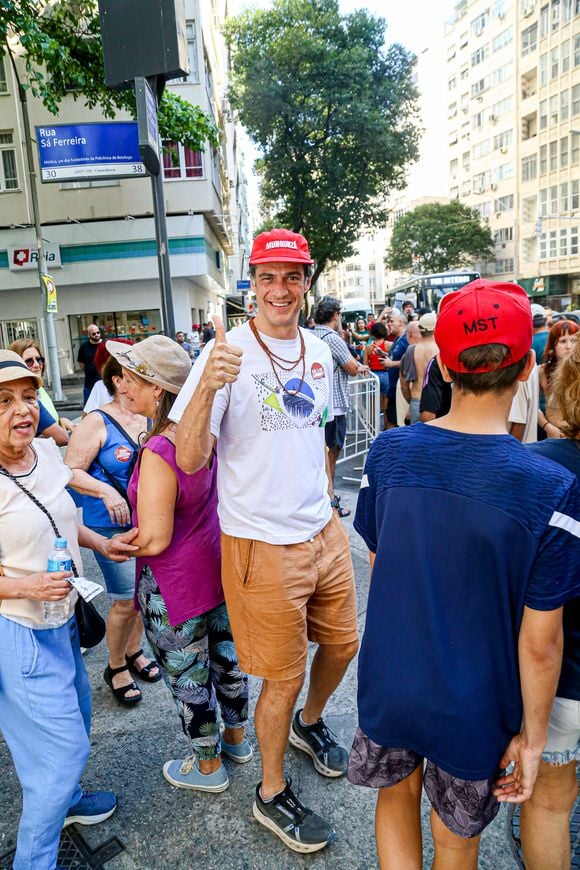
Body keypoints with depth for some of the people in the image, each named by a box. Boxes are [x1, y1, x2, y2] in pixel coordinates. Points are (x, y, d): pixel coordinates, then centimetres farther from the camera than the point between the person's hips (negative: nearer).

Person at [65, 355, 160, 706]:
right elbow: (72, 470, -11)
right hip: (114, 526, -5)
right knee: (127, 601, 0)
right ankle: (116, 667, 25)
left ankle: (134, 651, 40)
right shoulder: (98, 422, -10)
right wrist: (106, 492, -24)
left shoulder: (151, 419, 3)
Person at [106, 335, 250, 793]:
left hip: (175, 587, -8)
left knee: (189, 679, 14)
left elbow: (154, 540, -26)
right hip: (215, 566, 8)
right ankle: (236, 737, 47)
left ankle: (208, 766, 37)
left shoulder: (158, 452, -29)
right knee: (224, 657, 24)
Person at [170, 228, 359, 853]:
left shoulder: (318, 351, 6)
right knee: (283, 678, 9)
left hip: (324, 532, 7)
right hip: (263, 544, -6)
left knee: (342, 642, 22)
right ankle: (271, 795, 37)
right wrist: (207, 386, -36)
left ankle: (309, 723, 54)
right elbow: (189, 460, -21)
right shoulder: (228, 353, -15)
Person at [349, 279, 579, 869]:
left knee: (395, 797, 30)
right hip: (473, 709, -2)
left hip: (387, 683, 2)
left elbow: (378, 564, -1)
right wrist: (532, 735, -1)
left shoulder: (388, 452, -15)